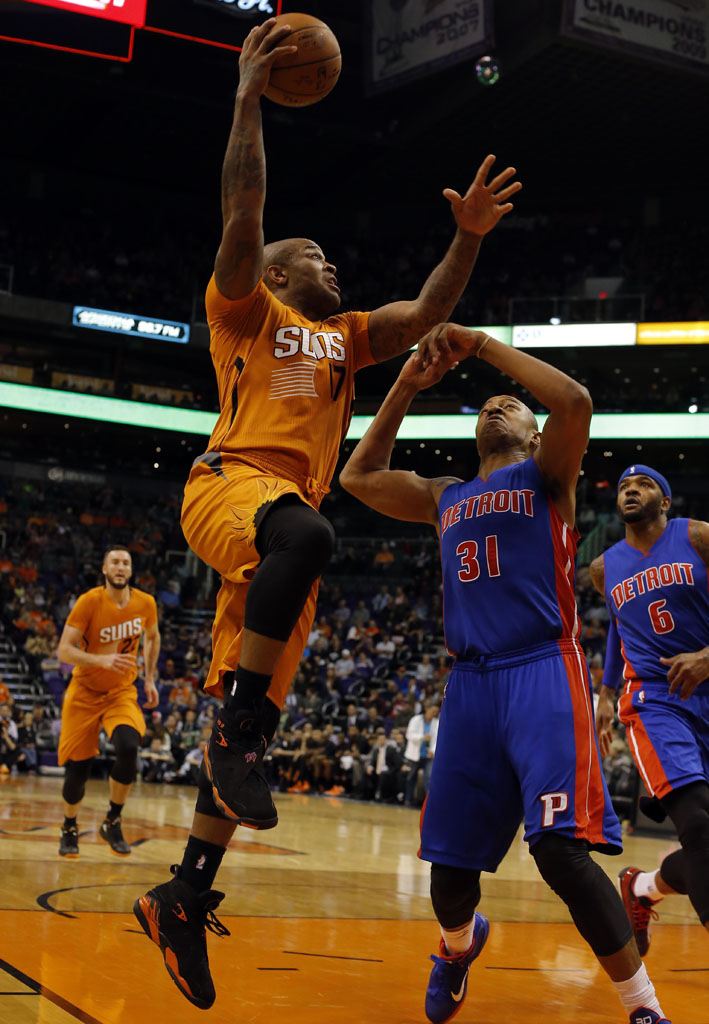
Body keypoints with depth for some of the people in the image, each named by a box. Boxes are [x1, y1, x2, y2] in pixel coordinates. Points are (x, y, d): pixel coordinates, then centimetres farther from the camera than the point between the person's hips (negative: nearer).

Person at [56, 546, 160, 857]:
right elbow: (64, 650, -21)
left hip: (122, 693, 2)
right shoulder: (89, 602, -17)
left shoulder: (145, 603, -6)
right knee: (77, 769, -1)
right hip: (84, 693, -2)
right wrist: (102, 660, -35)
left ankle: (112, 823, -7)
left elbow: (152, 637, 16)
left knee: (128, 748, -26)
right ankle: (69, 828, 28)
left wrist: (150, 679, 12)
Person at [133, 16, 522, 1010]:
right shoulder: (247, 309, 13)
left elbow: (427, 311, 22)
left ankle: (184, 897, 1)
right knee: (305, 533, -42)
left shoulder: (345, 336, 31)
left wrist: (468, 237, 7)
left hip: (286, 516, 7)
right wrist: (250, 98, -6)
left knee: (253, 719, -2)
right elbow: (243, 216, -3)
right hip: (232, 481, -7)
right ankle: (238, 730, -35)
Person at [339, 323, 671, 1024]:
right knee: (450, 860, 7)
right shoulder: (445, 499, 24)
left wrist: (482, 345, -5)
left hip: (543, 672, -5)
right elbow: (357, 477, 26)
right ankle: (458, 946, 42)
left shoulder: (547, 477, 8)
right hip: (469, 682, 5)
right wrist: (407, 386, 20)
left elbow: (575, 402, -11)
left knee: (559, 848, -21)